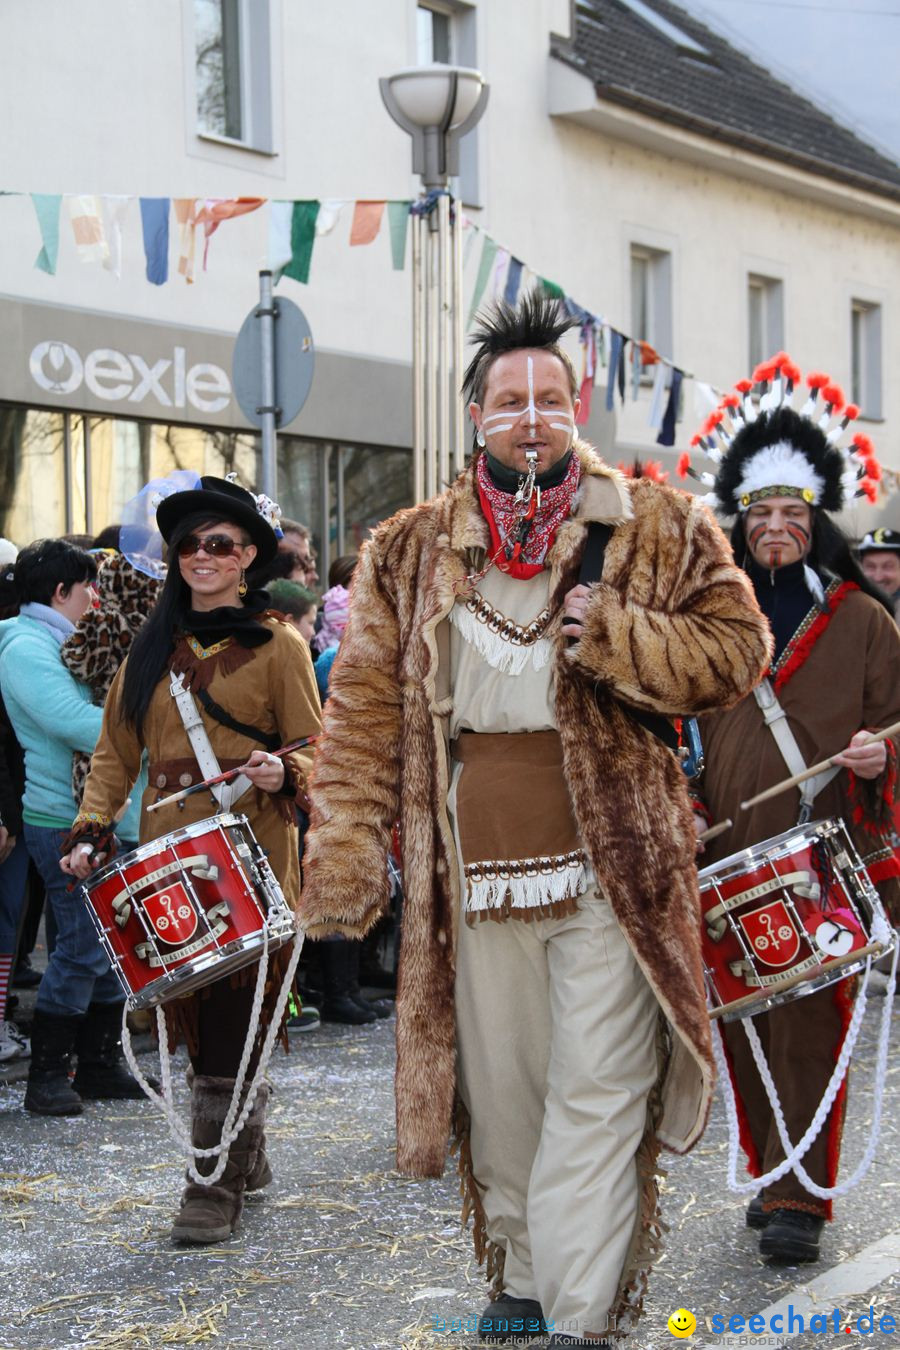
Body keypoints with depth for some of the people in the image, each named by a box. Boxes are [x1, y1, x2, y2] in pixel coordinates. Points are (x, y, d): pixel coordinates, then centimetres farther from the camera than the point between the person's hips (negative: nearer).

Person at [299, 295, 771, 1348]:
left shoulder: (659, 530, 4)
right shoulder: (409, 553, 8)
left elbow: (737, 650, 2)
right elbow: (364, 708, 5)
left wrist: (615, 636, -13)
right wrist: (344, 854, -4)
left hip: (611, 862, -2)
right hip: (472, 871, 2)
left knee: (596, 1091, -4)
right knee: (500, 1088, 11)